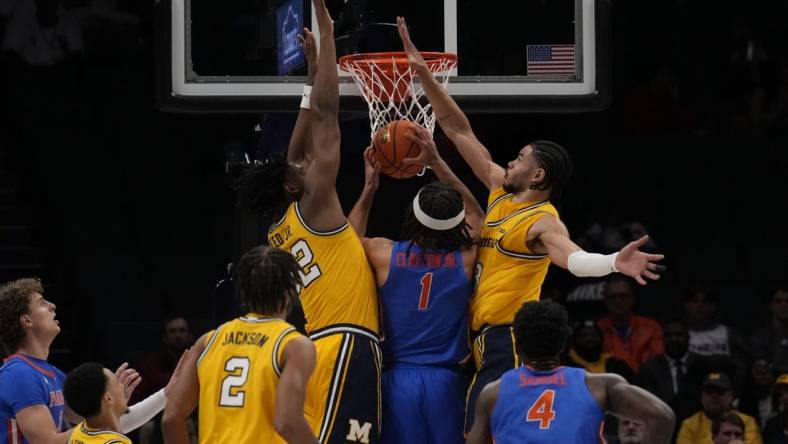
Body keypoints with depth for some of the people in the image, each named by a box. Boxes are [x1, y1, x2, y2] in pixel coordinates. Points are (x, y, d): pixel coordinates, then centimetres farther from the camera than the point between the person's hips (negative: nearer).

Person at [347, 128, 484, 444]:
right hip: (446, 380, 0)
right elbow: (475, 213, 20)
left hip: (399, 379, 0)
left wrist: (369, 187, 27)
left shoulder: (383, 254, -2)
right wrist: (437, 163, 22)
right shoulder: (465, 259, 0)